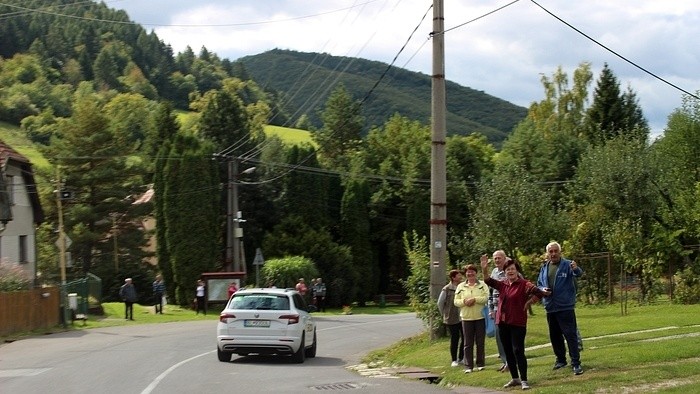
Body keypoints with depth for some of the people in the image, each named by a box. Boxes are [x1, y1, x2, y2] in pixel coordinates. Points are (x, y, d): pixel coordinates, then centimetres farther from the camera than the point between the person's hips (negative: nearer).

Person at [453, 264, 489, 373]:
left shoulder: (482, 285, 3)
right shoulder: (460, 287, 10)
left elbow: (486, 298, -10)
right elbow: (456, 301, 6)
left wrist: (474, 299, -19)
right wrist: (464, 302, -13)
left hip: (480, 317, -2)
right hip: (466, 318, 2)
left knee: (480, 343, 4)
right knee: (468, 343, 1)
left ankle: (480, 364, 14)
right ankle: (469, 366, 3)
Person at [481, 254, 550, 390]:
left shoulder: (524, 284, -9)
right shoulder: (502, 284, 9)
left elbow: (539, 293, -18)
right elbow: (488, 281, 9)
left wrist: (528, 303, -10)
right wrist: (484, 268, -7)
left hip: (517, 323, -6)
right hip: (503, 323, 6)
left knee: (518, 351, -11)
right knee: (508, 352, 12)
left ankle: (524, 380, -7)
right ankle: (515, 378, 22)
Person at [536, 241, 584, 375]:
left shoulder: (567, 265, -8)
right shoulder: (544, 267, 9)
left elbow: (578, 273, -28)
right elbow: (539, 284, 17)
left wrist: (576, 269, -52)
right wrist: (543, 289, -6)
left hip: (565, 307, -6)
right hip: (550, 307, 6)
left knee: (570, 334, -9)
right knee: (554, 335, 15)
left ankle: (576, 363, -8)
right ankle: (560, 359, 29)